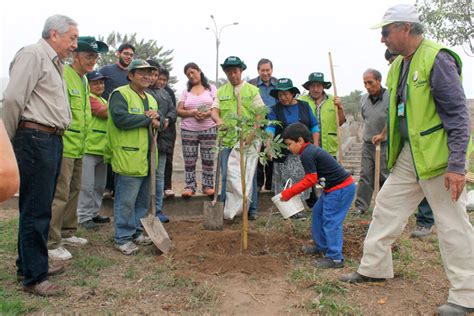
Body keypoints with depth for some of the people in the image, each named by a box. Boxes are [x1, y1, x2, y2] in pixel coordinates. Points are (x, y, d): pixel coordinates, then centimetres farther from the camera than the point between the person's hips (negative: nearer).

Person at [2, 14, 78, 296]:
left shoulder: (55, 63, 20)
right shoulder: (33, 55, -8)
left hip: (53, 140, 9)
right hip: (36, 139, -9)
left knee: (41, 208, 16)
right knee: (36, 210, -3)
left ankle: (31, 264, 30)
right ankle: (34, 278, 7)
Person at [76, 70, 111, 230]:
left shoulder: (104, 100, 22)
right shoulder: (89, 98, -8)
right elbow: (106, 113, -16)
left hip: (102, 149, 9)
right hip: (89, 148, -9)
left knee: (100, 185, 14)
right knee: (87, 185, -5)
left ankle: (93, 213, 24)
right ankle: (84, 217, 3)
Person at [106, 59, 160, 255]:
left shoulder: (151, 99, 20)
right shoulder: (120, 94, -7)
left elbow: (160, 120, 21)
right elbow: (120, 119, -22)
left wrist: (156, 119, -4)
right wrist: (147, 119, -12)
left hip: (146, 159, 9)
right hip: (128, 158, -8)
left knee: (143, 199, 15)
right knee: (126, 200, -3)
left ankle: (137, 232, 29)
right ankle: (122, 238, 8)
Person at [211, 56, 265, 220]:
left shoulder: (252, 90, 5)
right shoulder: (221, 91, 13)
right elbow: (214, 111, 3)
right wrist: (219, 120, -21)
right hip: (227, 140, 2)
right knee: (226, 175, 4)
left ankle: (251, 209, 17)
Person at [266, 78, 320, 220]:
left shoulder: (304, 106, 9)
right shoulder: (275, 110, 4)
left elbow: (314, 127, 10)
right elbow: (270, 128, -10)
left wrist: (315, 146, 1)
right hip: (284, 154, -1)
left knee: (302, 180, 1)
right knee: (285, 182, -4)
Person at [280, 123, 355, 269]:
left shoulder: (306, 155, -18)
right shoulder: (312, 149, 13)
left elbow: (311, 180, -19)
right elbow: (312, 177, 17)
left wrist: (289, 193, -13)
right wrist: (293, 189, 12)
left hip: (340, 189, -11)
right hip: (333, 188, 11)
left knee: (330, 221, -7)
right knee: (318, 212, 19)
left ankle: (335, 258, -1)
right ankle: (321, 246, 32)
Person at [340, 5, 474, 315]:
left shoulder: (437, 59, -14)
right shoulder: (399, 65, 11)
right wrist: (390, 143, 21)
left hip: (438, 156, -9)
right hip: (408, 156, 9)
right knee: (386, 207, 13)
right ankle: (373, 267, 28)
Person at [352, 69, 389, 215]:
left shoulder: (389, 97, -15)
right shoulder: (364, 99, 6)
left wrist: (382, 135, -15)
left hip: (384, 144, -5)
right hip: (367, 143, 5)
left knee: (385, 176, 3)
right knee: (365, 175, 7)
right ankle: (361, 205, 12)